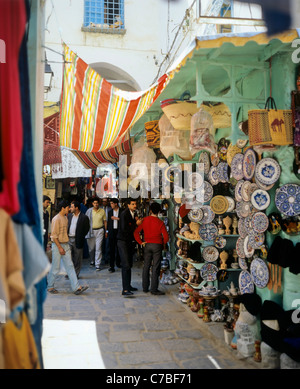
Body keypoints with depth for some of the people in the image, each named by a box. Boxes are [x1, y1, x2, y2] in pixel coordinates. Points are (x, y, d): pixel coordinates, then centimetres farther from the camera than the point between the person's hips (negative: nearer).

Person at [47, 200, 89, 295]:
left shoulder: (65, 218, 13)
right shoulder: (56, 219, -13)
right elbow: (54, 235, -16)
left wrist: (66, 245, 16)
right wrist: (59, 247, -18)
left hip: (66, 245, 8)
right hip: (57, 245, -8)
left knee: (70, 266, 3)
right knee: (55, 268, 2)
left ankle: (76, 287, 0)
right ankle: (50, 286, 19)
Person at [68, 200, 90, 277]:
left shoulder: (84, 217, -7)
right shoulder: (69, 216, 10)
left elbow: (86, 229, -3)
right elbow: (66, 226, 16)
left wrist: (80, 237, -4)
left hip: (77, 240, -4)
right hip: (69, 239, 4)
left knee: (77, 258, 5)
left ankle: (76, 274, 15)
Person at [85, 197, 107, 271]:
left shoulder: (102, 211, 3)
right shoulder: (89, 211, 2)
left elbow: (105, 221, 8)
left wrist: (106, 231, 4)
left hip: (99, 231, -1)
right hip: (91, 231, 1)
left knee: (98, 248, -7)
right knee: (91, 248, 8)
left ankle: (97, 265, -4)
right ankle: (92, 261, 31)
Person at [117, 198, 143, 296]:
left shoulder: (134, 213, 10)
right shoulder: (124, 214, -15)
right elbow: (124, 228, -23)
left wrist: (138, 221, -2)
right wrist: (136, 224, -18)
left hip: (130, 242, 8)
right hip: (123, 241, -8)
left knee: (129, 265, 14)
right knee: (126, 265, -13)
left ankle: (128, 285, 26)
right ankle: (125, 290, -13)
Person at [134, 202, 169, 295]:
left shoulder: (145, 220, 2)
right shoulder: (160, 222, -8)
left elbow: (136, 232, 1)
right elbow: (166, 237, -12)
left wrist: (141, 242, 5)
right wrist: (163, 244, 5)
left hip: (147, 245, 4)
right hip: (157, 245, -4)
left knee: (146, 266, 12)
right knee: (155, 268, 0)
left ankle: (145, 288, 18)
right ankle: (154, 289, 2)